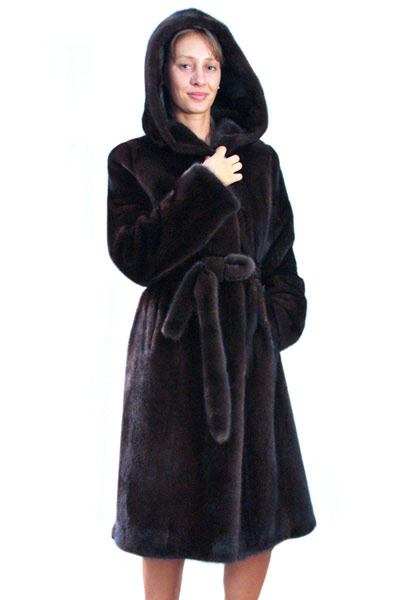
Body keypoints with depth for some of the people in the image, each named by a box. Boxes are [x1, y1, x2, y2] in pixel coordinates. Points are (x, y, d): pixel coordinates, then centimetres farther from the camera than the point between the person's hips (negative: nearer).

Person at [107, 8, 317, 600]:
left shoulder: (259, 160, 11)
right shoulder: (132, 161, 4)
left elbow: (282, 254, 14)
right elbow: (132, 255, -8)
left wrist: (279, 317, -3)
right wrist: (203, 191, -12)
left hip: (249, 342, 3)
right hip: (174, 344, -3)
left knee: (259, 507, 4)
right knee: (169, 506, 2)